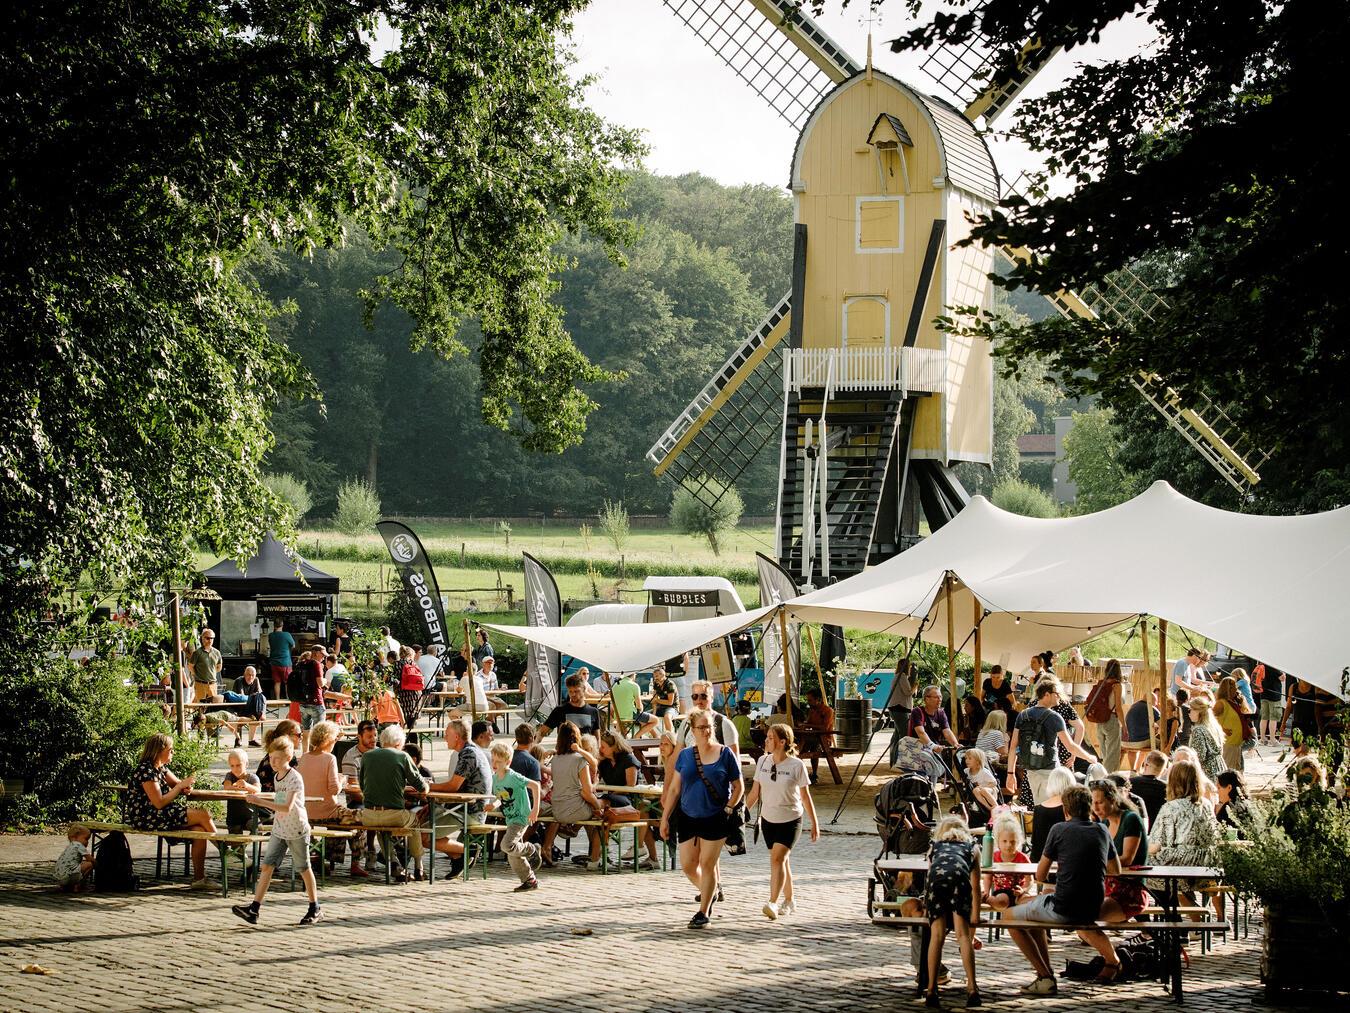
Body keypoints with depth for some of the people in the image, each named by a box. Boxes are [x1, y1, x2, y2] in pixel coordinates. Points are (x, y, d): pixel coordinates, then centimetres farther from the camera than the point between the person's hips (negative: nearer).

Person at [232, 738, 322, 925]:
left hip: (297, 830, -7)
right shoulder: (277, 777, 6)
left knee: (304, 868, 6)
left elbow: (287, 807, -30)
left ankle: (315, 909, 20)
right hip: (279, 830, 7)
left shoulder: (294, 778, -19)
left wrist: (261, 802, -35)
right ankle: (254, 908, -7)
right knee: (267, 866, -2)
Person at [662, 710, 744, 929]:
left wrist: (728, 809, -9)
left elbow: (739, 787, 2)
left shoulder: (725, 754, -4)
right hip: (688, 818, 4)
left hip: (715, 819, -4)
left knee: (707, 864, -1)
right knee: (687, 865, 4)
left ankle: (703, 912, 8)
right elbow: (674, 788, 8)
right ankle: (711, 891, 31)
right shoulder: (685, 755, 4)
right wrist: (665, 818, 6)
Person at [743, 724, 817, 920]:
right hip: (769, 820, 5)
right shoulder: (762, 762, 0)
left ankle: (773, 903, -23)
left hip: (790, 821, -5)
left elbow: (805, 796, -4)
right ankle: (789, 900, 28)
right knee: (782, 861, 13)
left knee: (777, 858, -18)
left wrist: (814, 823, 0)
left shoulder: (796, 766, -12)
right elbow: (754, 792, 8)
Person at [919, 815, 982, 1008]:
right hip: (958, 874, -1)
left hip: (936, 876, 1)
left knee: (937, 935, 0)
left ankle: (931, 991, -7)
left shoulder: (934, 846, 40)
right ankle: (972, 989, -13)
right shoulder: (972, 846, 36)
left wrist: (926, 907, 55)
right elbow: (975, 886, 33)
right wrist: (975, 917, 39)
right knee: (963, 934, -1)